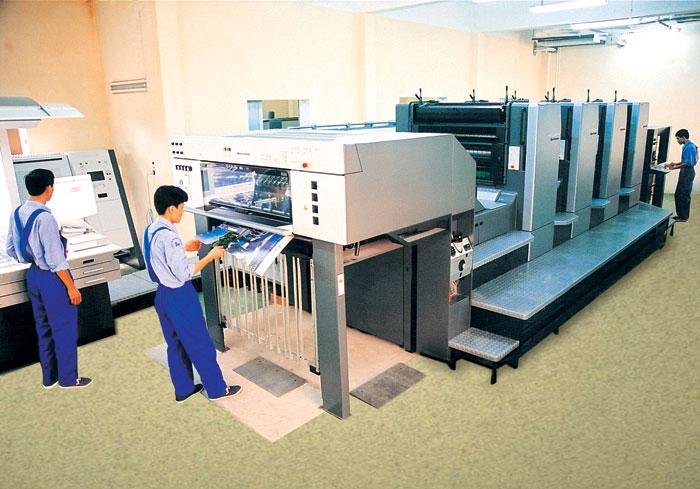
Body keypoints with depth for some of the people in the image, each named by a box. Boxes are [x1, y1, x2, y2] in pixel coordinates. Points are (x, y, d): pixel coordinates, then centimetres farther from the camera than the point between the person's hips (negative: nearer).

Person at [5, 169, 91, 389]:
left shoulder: (17, 214, 2)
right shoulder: (44, 217, -24)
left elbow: (11, 250, 12)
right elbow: (56, 260, -22)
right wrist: (71, 287, -15)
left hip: (33, 276, 9)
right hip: (52, 279, -9)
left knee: (44, 329, 19)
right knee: (64, 329, 7)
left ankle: (49, 377, 32)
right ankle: (68, 378, 19)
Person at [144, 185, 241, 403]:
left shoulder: (150, 230, 3)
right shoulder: (168, 235, -26)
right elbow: (184, 273, -25)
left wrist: (184, 248, 15)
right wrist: (211, 256, -18)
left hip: (163, 295, 9)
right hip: (180, 297, -9)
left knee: (175, 345, 20)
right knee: (200, 344, 6)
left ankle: (183, 389, 34)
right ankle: (217, 388, 22)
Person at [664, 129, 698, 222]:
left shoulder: (689, 146, -18)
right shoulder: (688, 145, 13)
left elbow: (688, 163, -23)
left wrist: (674, 167, -20)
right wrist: (675, 164, 11)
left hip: (687, 173, -10)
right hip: (686, 173, 10)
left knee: (683, 195, -4)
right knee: (679, 194, 13)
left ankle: (683, 217, 3)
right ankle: (681, 214, 20)